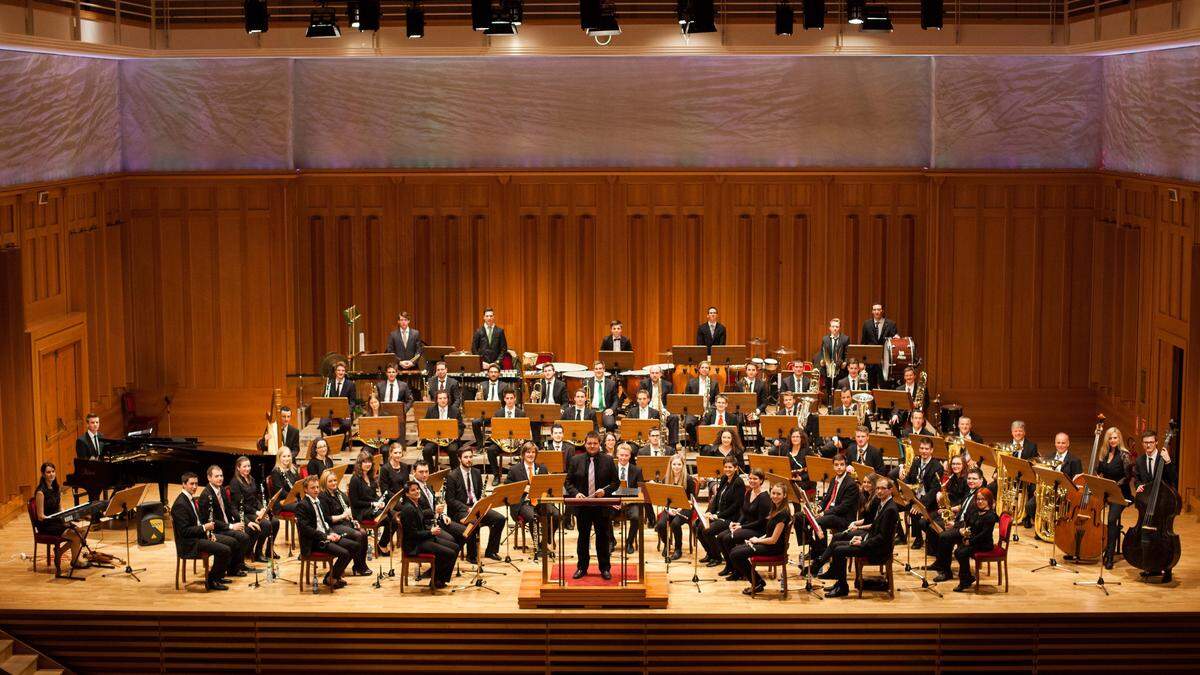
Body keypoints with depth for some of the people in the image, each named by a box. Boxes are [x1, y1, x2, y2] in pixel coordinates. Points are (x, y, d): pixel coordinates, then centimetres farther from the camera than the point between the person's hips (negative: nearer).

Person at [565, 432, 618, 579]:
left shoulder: (608, 460, 1)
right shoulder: (576, 460, 3)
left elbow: (615, 482, 3)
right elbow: (569, 482, 6)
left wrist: (605, 491, -14)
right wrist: (576, 493, -12)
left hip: (602, 505, -1)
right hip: (582, 505, 1)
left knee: (603, 538, 6)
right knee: (583, 537, 9)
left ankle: (604, 568, 15)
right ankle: (582, 567, 19)